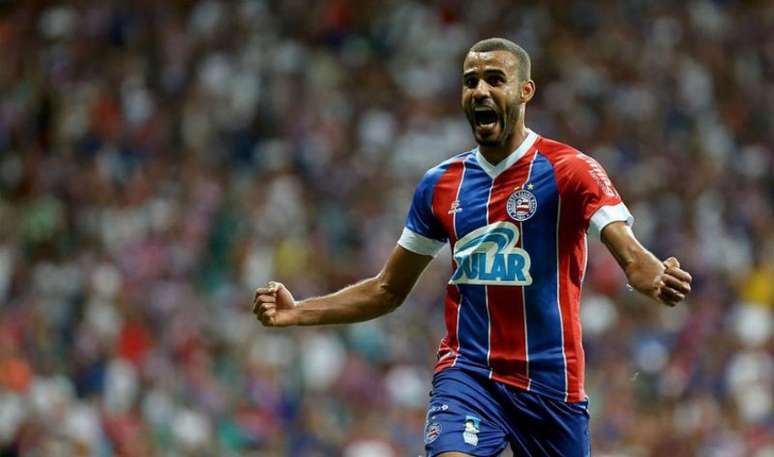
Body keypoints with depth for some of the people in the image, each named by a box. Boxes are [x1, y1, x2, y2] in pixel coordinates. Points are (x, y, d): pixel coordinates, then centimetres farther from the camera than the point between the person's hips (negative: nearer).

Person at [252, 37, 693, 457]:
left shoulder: (569, 170, -6)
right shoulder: (441, 184, 8)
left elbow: (630, 253, -21)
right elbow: (388, 290, 18)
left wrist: (654, 277, -45)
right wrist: (297, 312, 8)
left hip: (551, 378, -2)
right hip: (466, 372, 2)